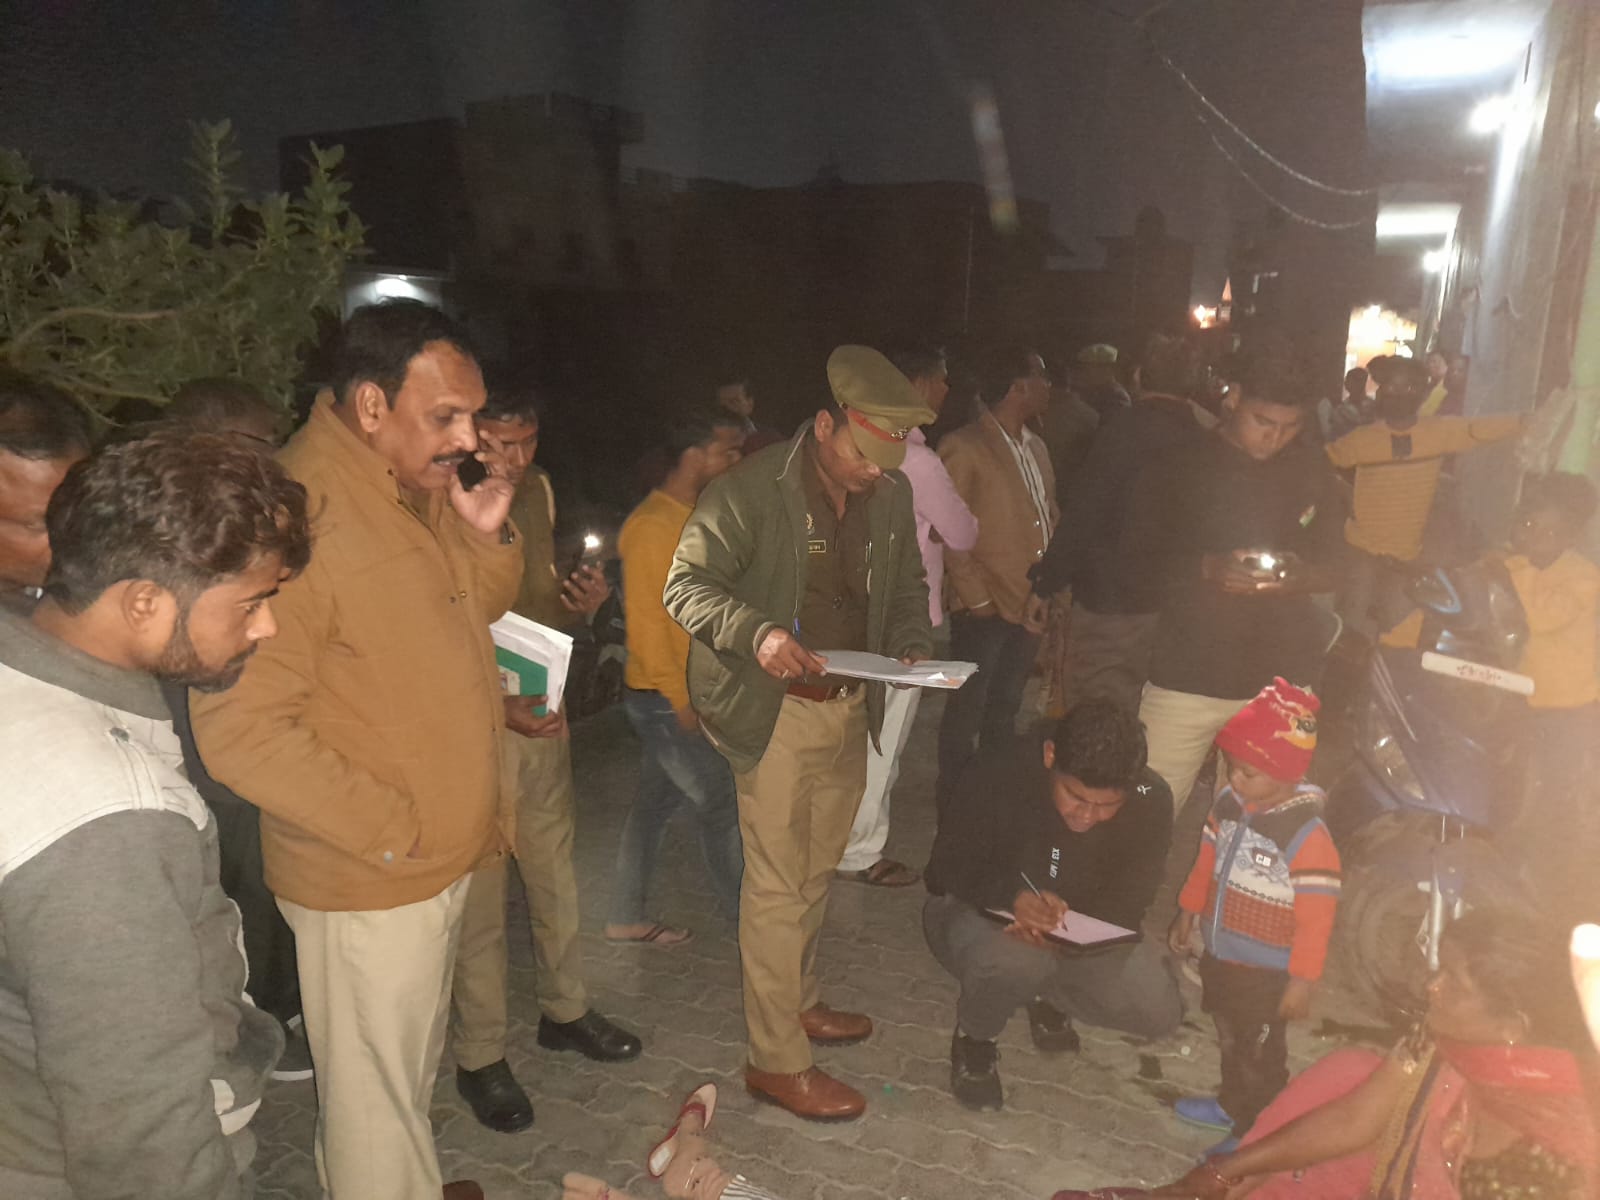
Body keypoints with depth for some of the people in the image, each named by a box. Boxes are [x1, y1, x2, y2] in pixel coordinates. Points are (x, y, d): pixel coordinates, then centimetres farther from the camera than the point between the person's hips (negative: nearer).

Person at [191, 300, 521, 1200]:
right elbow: (242, 730, -27)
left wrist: (487, 532, -6)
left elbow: (476, 616, 15)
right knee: (376, 1090, 12)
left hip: (445, 854, 9)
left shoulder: (423, 487, 2)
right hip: (368, 884, -9)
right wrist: (392, 831, -20)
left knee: (415, 1066, 28)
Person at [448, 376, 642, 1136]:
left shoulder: (538, 490, 4)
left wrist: (580, 603, -7)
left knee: (555, 872, 19)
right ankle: (478, 1057, 27)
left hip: (543, 716, 6)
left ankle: (564, 1010, 41)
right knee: (479, 895, 7)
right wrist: (495, 703, -25)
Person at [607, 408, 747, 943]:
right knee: (721, 803, -1)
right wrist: (680, 698, -18)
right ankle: (744, 914, 14)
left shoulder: (697, 517, 10)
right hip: (665, 697, -9)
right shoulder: (651, 527, -18)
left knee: (656, 800, 15)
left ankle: (628, 917, 28)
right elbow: (645, 622, -20)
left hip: (688, 692, 9)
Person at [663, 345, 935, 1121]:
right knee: (778, 886, 0)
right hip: (775, 711, -6)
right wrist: (758, 633, -30)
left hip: (849, 708, 6)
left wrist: (912, 644, -5)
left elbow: (906, 584, 16)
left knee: (816, 872, 20)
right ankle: (776, 1061, 14)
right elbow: (686, 584, -13)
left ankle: (796, 1001, 41)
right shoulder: (753, 490, -15)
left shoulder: (891, 495, 4)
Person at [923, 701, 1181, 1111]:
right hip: (978, 912, -3)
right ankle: (974, 1037, -2)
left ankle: (1046, 994, 14)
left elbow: (1127, 904, -13)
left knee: (1159, 1010, -16)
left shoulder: (1150, 800, -20)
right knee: (1014, 961, -37)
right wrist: (1011, 897, -38)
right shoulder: (996, 774, -29)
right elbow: (947, 871, -17)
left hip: (1083, 928, 4)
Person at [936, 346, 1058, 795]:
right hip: (985, 607, -7)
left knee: (1005, 706, 18)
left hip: (1030, 603, 7)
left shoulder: (1035, 446, 13)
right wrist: (976, 596, -15)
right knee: (967, 710, 4)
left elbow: (1050, 516, 16)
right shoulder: (964, 448, -11)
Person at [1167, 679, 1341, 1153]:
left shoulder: (1308, 837, -26)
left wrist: (1302, 980, -19)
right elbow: (1208, 860, 11)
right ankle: (1231, 1104, 47)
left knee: (1258, 1053, 10)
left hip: (1266, 972, -7)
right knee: (1229, 1037, 26)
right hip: (1220, 954, 7)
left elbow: (1316, 916, -22)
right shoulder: (1229, 803, -4)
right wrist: (1188, 911, 16)